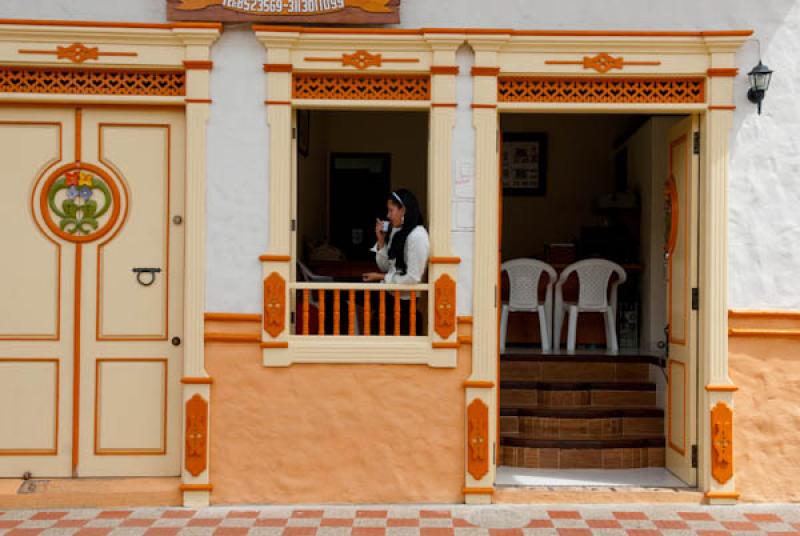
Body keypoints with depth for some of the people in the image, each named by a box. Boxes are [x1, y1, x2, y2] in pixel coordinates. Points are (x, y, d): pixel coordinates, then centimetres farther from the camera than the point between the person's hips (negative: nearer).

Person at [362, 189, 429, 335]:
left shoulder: (417, 236, -19)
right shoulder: (396, 232, 7)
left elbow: (413, 279, -22)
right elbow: (384, 266, 10)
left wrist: (382, 277, -13)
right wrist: (381, 240, -3)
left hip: (402, 300, -8)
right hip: (388, 292, 8)